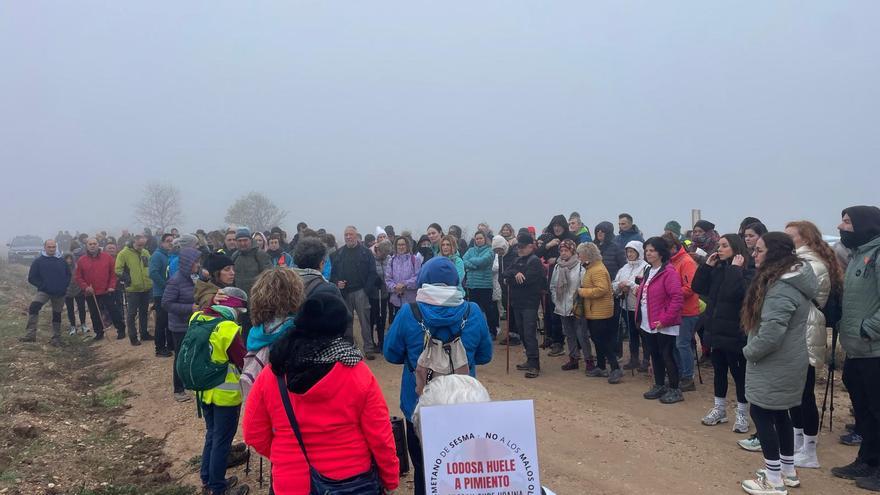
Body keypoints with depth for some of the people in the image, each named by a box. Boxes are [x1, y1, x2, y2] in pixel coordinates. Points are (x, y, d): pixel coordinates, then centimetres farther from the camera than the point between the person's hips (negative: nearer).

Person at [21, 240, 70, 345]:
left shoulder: (62, 261, 5)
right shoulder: (38, 261, -1)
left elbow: (68, 275, 13)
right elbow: (31, 278, 0)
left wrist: (64, 285, -2)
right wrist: (42, 286, -9)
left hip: (59, 293, 2)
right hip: (44, 291, -2)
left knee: (57, 315, 10)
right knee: (33, 307, -26)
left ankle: (56, 338, 21)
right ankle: (30, 334, -25)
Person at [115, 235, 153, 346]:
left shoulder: (145, 252, 6)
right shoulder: (124, 253, -8)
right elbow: (118, 270, -9)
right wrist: (126, 278, -17)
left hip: (146, 288, 5)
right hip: (133, 289, -5)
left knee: (144, 312, 15)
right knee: (132, 313, 2)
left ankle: (144, 333, 27)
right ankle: (133, 337, 9)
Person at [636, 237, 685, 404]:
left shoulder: (669, 272, -16)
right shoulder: (648, 271, 12)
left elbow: (677, 298, -22)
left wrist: (665, 319, -21)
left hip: (664, 325, -8)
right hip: (648, 324, 8)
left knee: (667, 356, 0)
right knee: (655, 355, 16)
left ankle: (675, 390, 12)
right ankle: (659, 386, 28)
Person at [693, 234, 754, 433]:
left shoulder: (749, 269, -12)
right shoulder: (717, 268, 7)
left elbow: (740, 291, -29)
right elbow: (697, 287, 3)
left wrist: (735, 269, -22)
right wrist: (707, 265, -4)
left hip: (735, 331, -7)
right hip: (716, 328, 7)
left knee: (738, 372, 5)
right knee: (719, 370, 16)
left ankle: (742, 413, 17)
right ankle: (719, 408, 29)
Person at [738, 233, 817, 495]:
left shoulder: (781, 288, -25)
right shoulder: (790, 278, 9)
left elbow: (771, 333, -29)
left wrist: (749, 352, -12)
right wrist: (753, 350, 12)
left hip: (775, 365, -10)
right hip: (784, 362, 10)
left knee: (761, 413, -1)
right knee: (778, 413, 19)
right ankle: (788, 471, 31)